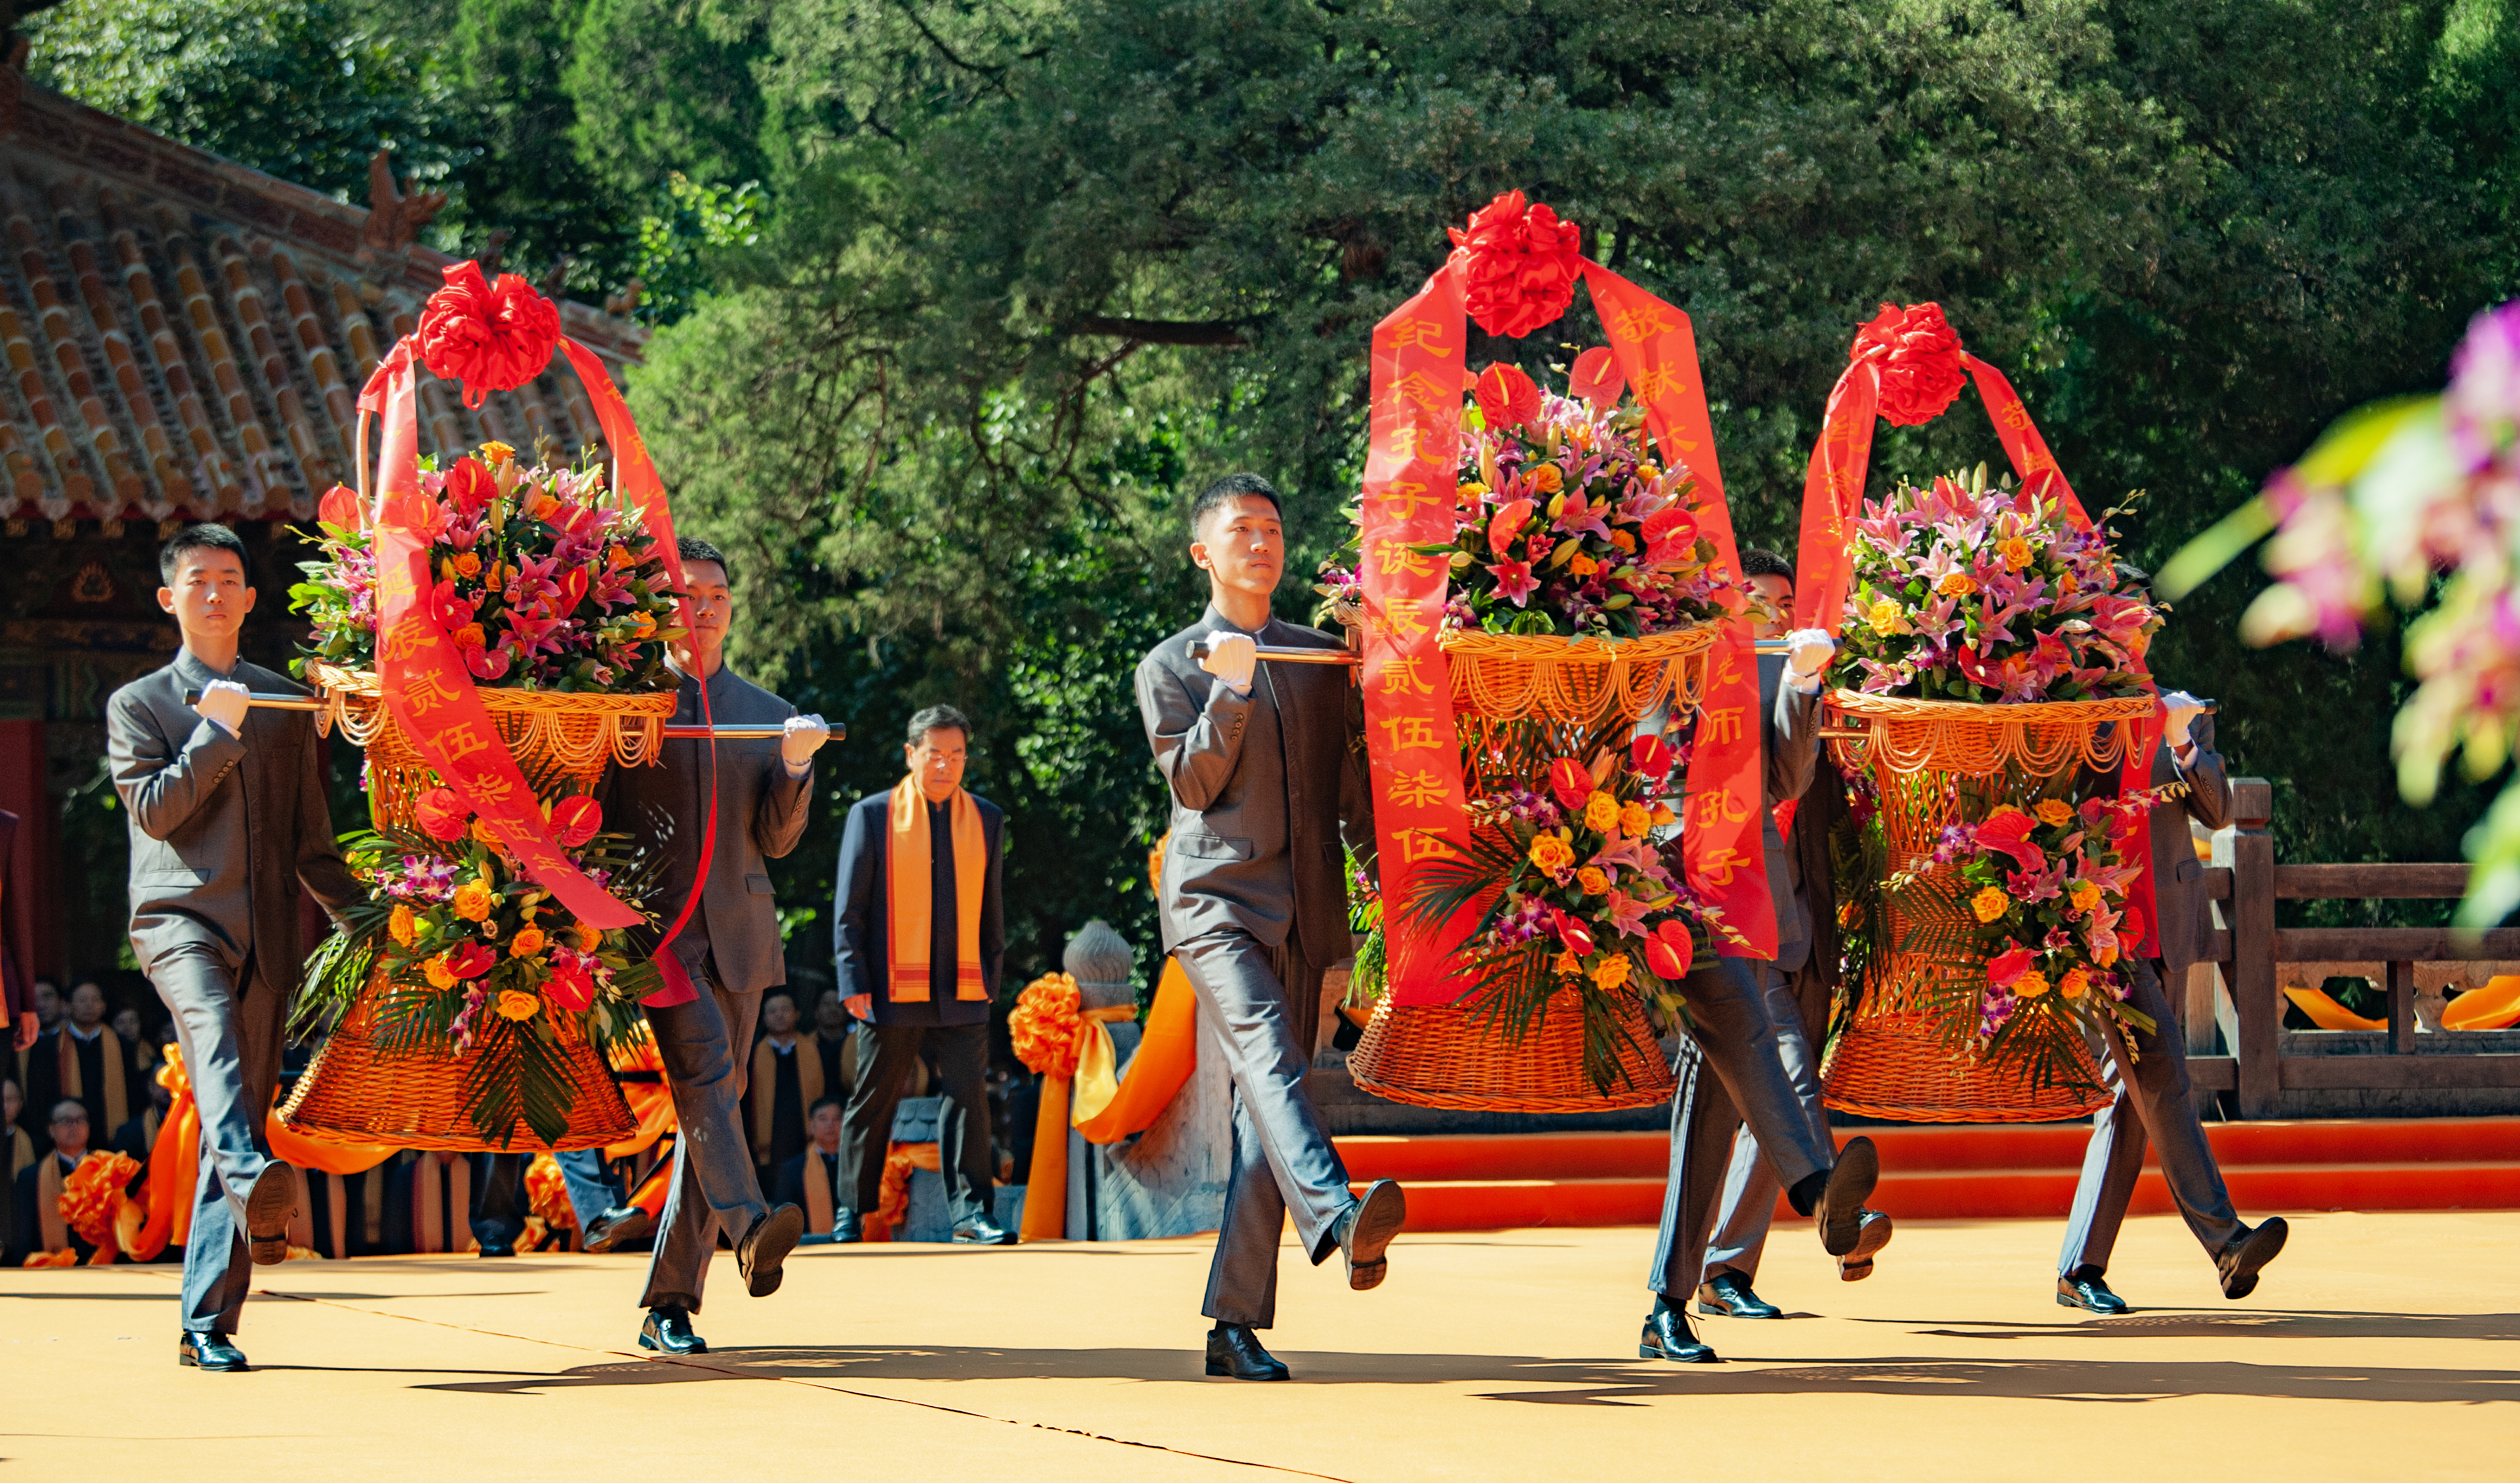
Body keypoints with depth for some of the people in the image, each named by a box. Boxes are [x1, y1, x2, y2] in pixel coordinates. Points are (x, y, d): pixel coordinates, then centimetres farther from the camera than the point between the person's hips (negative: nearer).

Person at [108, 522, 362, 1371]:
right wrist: (217, 732, -5)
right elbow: (153, 808, -4)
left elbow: (311, 838, 23)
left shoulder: (285, 703, 21)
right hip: (180, 916, -4)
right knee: (212, 1028, -35)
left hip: (266, 935, 4)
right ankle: (253, 1181, -63)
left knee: (245, 1107, 0)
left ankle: (207, 1323, 3)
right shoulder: (138, 704, 12)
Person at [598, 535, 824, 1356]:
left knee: (710, 1103, 3)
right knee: (703, 1068, -25)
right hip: (653, 923, -4)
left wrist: (794, 766, -6)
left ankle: (668, 1304, 7)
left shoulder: (767, 715, 17)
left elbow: (775, 839, 11)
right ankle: (747, 1226, -44)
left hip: (737, 935, 4)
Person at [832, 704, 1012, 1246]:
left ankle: (971, 1211, -4)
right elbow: (849, 907, 1)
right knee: (875, 1103, 5)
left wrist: (989, 976, 13)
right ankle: (852, 1211, 15)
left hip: (962, 993, 2)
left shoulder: (986, 820, 12)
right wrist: (855, 981, -6)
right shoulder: (873, 815, 2)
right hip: (894, 992, -2)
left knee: (969, 1096, -6)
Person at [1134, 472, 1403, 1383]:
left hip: (1303, 913, 4)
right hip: (1214, 898, -4)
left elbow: (1354, 790, 19)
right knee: (1265, 1053, -28)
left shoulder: (1324, 660, 18)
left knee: (1263, 1110, 1)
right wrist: (1233, 687, -13)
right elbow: (1193, 781, -3)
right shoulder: (1170, 667, 9)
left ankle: (1235, 1325, 3)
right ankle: (1338, 1218, -52)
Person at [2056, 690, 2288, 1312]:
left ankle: (2080, 1268, 10)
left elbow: (2216, 811, 0)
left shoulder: (2186, 719, 12)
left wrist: (2182, 744, -15)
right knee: (2159, 1077, -17)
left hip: (2167, 926, 4)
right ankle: (2225, 1242, -23)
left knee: (2131, 1096, 5)